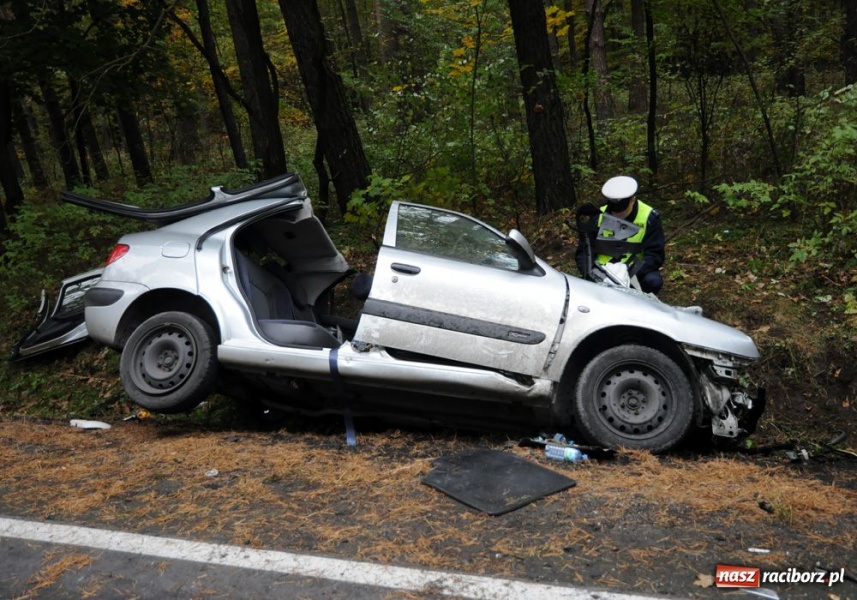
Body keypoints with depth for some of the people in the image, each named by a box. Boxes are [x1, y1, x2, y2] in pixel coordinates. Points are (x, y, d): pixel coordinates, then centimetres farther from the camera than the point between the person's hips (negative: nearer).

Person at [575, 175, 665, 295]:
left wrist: (633, 273, -29)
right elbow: (584, 250, -2)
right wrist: (589, 273, -23)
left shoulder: (649, 217, -9)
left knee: (653, 281, -30)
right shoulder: (599, 216, -5)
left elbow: (655, 254, -11)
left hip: (633, 271, 0)